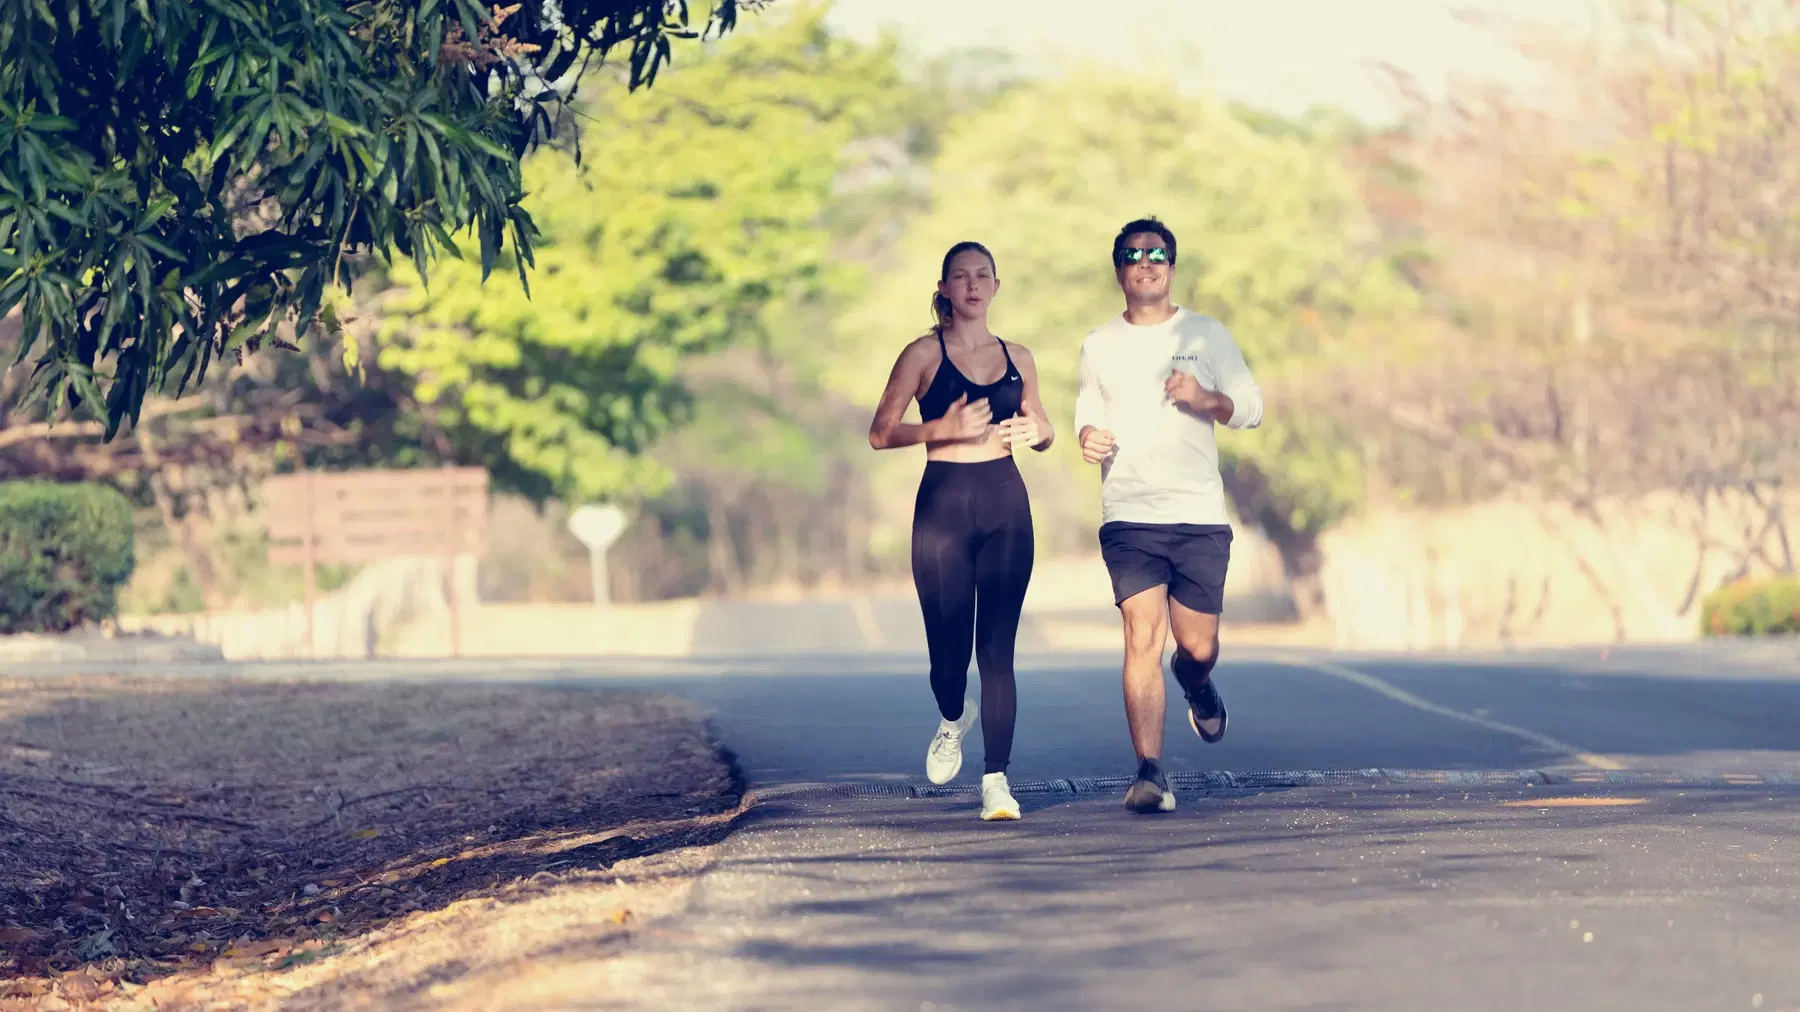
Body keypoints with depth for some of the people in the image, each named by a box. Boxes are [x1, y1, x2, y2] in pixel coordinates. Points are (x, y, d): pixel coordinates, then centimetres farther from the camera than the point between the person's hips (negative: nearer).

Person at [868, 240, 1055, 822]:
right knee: (949, 644, -3)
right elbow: (880, 433, -4)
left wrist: (1036, 432, -2)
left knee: (997, 646, -4)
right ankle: (953, 719, 32)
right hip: (943, 503, -2)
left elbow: (1044, 433, 22)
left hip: (1006, 504, 2)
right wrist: (942, 429, -19)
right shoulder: (924, 354, 1)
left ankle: (997, 780, -3)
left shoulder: (1017, 358, 12)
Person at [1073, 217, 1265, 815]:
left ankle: (1197, 685, 42)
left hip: (1200, 517, 0)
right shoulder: (1099, 345, 10)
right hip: (1129, 517, 0)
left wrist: (1203, 399, -12)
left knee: (1197, 646, 3)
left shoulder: (1206, 335, 7)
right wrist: (1087, 436, -1)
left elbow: (1250, 408, 7)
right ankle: (1150, 773, -14)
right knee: (1143, 636, -14)